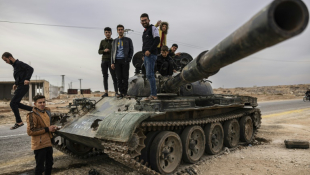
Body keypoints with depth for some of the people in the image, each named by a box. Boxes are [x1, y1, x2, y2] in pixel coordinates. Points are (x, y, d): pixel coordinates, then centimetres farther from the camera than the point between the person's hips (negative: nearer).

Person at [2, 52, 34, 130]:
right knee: (16, 103, 12)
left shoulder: (19, 63, -10)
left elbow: (30, 69, -22)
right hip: (20, 87, 10)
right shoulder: (15, 65, 18)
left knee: (13, 103, -10)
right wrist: (16, 84, 14)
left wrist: (27, 79, -31)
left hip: (23, 86, -10)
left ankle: (19, 122, -3)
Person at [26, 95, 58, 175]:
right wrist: (47, 129, -22)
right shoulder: (32, 115, -16)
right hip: (39, 145, -8)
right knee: (40, 167, 2)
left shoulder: (47, 111, 9)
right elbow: (30, 131, -20)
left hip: (48, 144, 8)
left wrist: (52, 128, 2)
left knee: (49, 163, 21)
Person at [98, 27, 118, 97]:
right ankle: (106, 92, 2)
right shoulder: (102, 42, 15)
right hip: (104, 60, 2)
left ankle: (116, 92, -9)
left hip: (111, 61, -2)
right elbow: (99, 52, 12)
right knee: (105, 76, 0)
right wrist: (104, 50, -10)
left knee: (114, 77, -9)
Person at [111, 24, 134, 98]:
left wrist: (128, 60, -7)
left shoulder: (128, 40, 10)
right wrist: (112, 62, 5)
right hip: (117, 61, 3)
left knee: (125, 77, -2)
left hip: (125, 60, -3)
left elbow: (131, 50, 7)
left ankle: (125, 92, 3)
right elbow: (113, 52, 16)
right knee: (119, 77, -1)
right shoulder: (115, 41, 18)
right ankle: (121, 92, 3)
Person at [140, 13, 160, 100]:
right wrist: (144, 55, 18)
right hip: (146, 56, 9)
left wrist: (149, 51, -18)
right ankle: (153, 95, 9)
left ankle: (153, 95, -11)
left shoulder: (153, 28, 0)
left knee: (149, 75, -14)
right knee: (150, 75, 6)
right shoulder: (145, 31, 26)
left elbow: (157, 40, -12)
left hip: (151, 55, -9)